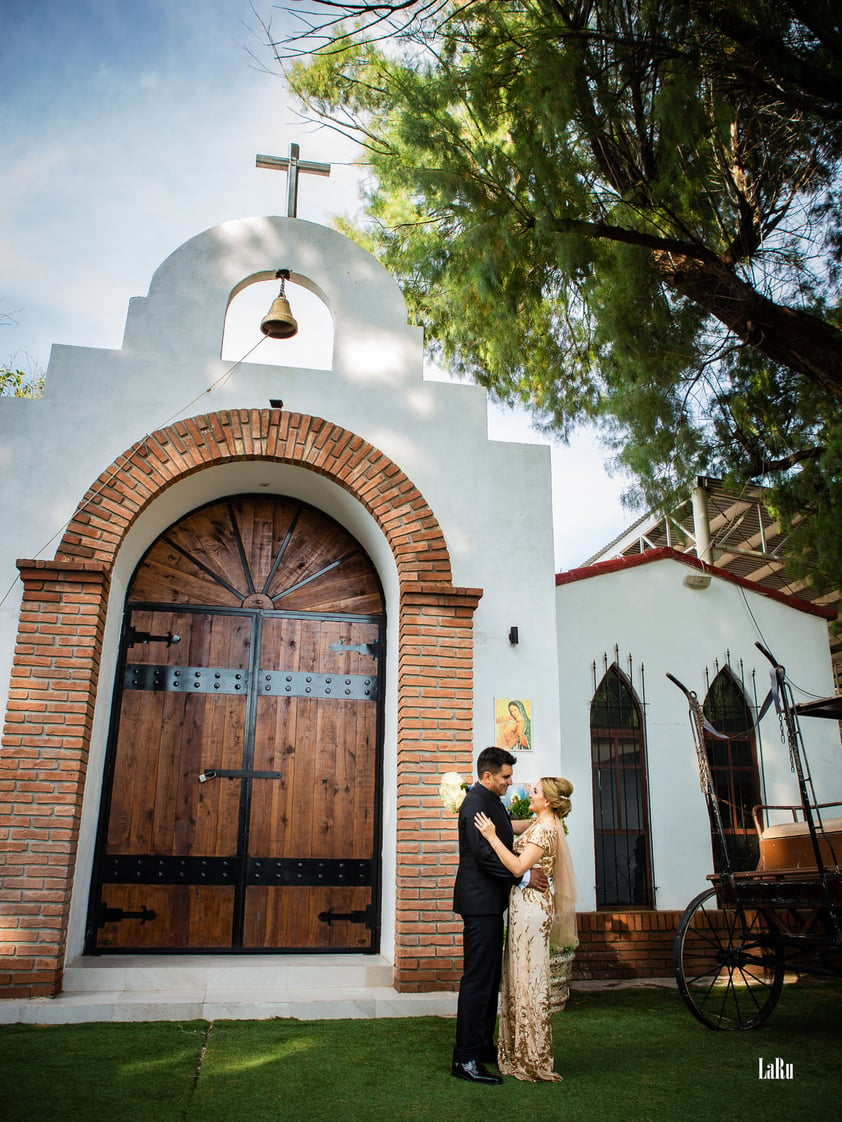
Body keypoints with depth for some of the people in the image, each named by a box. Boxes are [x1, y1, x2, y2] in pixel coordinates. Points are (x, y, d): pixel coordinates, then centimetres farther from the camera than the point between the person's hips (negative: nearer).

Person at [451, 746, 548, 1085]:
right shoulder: (476, 803, -17)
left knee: (490, 978, 16)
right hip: (479, 902, -10)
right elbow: (484, 853, -24)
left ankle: (483, 1047, 26)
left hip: (491, 902, 10)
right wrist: (524, 876, -21)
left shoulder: (492, 802, 15)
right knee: (478, 979, -5)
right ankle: (465, 1059, 2)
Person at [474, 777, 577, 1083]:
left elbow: (518, 867, -24)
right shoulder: (538, 823, 11)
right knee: (519, 976, 15)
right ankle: (520, 1051, 25)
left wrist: (491, 836, -24)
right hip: (525, 903, 10)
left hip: (531, 905, -10)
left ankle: (535, 1060, 8)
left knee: (529, 978, -2)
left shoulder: (545, 829, -17)